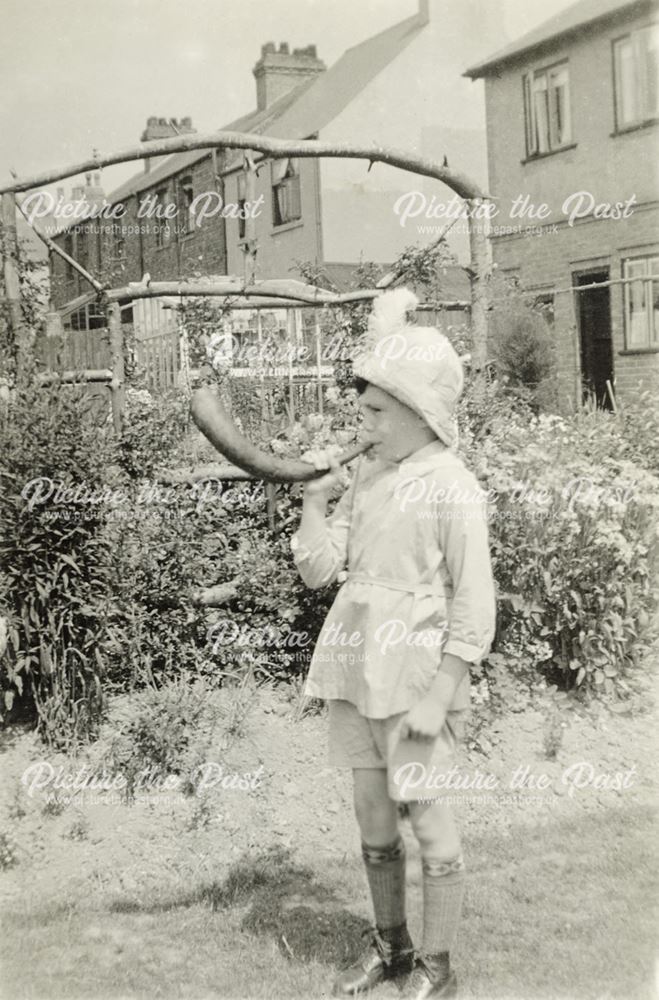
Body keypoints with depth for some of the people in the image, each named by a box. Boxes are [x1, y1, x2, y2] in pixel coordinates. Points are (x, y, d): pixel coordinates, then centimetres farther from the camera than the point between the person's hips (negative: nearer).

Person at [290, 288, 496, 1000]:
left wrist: (438, 696, -14)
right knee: (370, 811, 15)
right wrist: (313, 496, -5)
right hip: (357, 669, 7)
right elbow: (318, 569, 6)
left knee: (422, 811, 4)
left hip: (415, 673, -6)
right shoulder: (366, 473, 7)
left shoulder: (451, 489, -13)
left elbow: (474, 609, -12)